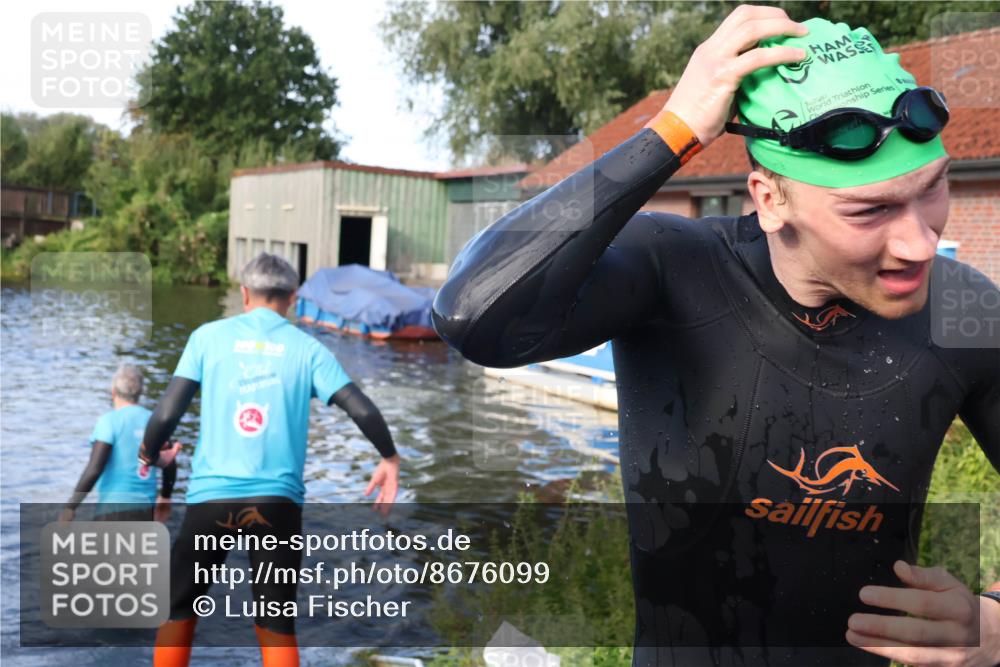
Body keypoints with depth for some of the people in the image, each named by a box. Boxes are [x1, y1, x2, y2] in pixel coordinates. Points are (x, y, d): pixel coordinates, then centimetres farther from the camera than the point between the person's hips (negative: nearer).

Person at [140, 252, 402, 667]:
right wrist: (389, 458, 14)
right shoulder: (307, 348, 5)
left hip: (211, 497, 0)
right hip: (278, 501, 0)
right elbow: (362, 411, -2)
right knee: (276, 625, 9)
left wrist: (151, 455, 20)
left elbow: (167, 413, 0)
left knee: (178, 608, 18)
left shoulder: (208, 336, 4)